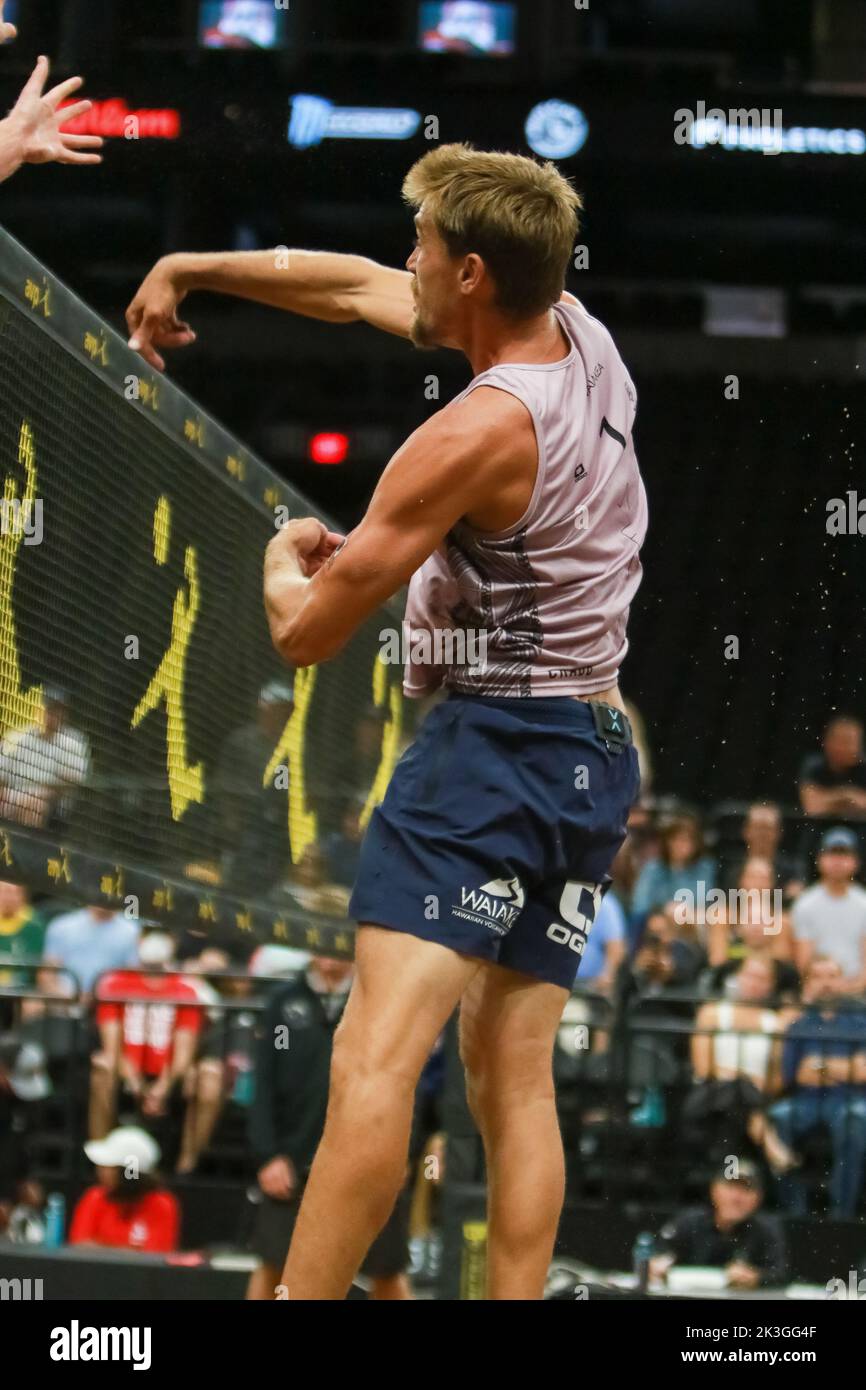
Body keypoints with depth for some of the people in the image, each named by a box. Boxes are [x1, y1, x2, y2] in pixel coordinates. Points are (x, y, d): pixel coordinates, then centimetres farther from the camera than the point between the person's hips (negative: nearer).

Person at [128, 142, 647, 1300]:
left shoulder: (478, 434, -17)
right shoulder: (583, 336, 6)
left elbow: (307, 632, -10)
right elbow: (365, 289, 21)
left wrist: (285, 560, 12)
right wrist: (192, 271, 25)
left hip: (492, 741, -9)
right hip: (599, 755, 10)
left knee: (377, 1055, -17)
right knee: (514, 1074, 8)